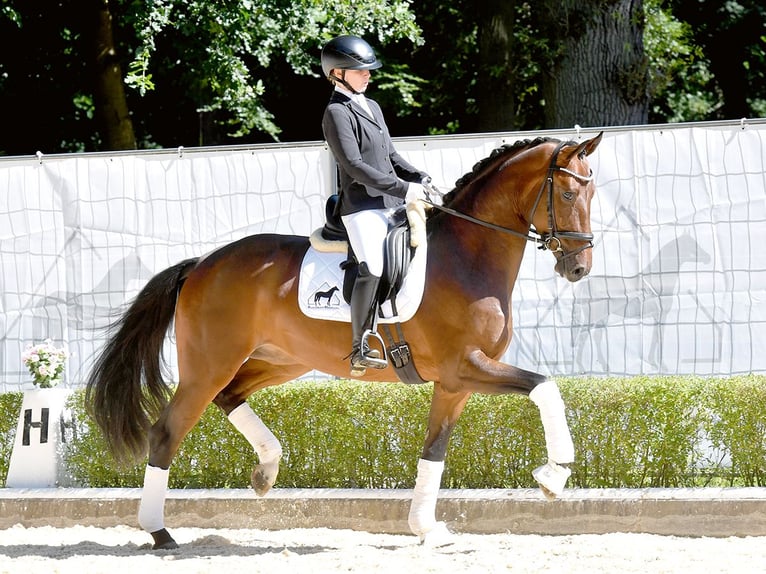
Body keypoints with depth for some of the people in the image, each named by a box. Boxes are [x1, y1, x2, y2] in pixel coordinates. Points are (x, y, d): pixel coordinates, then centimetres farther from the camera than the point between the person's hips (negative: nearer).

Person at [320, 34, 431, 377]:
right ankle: (359, 349, -17)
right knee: (372, 269, -20)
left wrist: (420, 179, 6)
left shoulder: (372, 108, 19)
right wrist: (403, 189, -20)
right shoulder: (337, 113, -8)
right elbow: (354, 165, -17)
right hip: (361, 206, -9)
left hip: (390, 205, 9)